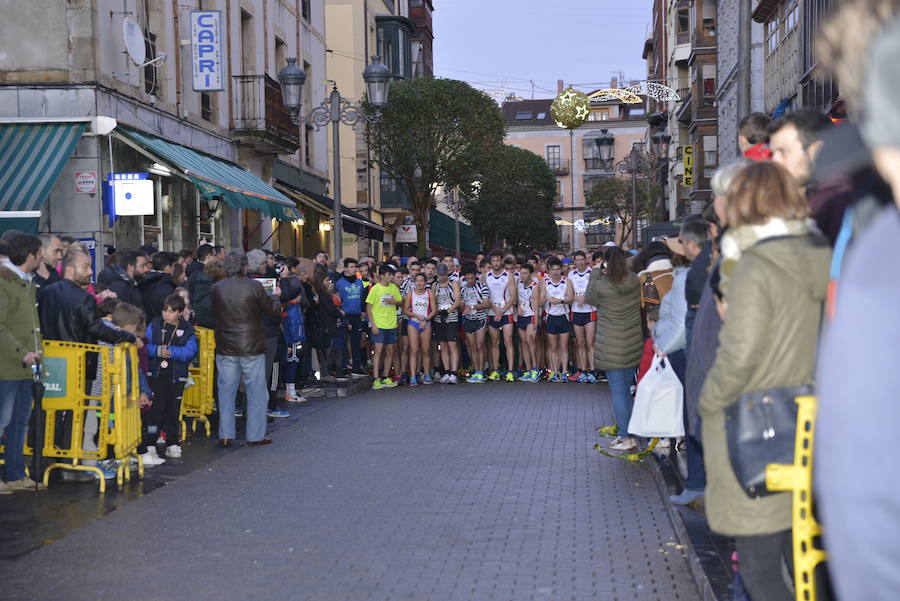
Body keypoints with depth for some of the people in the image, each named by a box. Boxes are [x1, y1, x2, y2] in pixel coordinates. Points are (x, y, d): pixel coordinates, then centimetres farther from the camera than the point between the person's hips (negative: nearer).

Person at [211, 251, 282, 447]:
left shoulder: (216, 288, -3)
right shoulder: (254, 286, -11)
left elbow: (213, 312, 9)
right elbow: (273, 311, -3)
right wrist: (275, 296, 16)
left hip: (225, 349, 3)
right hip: (252, 348, -3)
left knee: (226, 392, 10)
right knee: (256, 392, 7)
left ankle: (225, 436, 12)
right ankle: (255, 436, 10)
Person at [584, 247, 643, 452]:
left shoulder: (602, 286, -17)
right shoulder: (635, 282, -4)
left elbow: (588, 297, 4)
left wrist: (595, 273, 13)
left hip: (612, 347, -5)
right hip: (634, 344, 5)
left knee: (618, 392, -1)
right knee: (626, 390, 15)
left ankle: (626, 438, 0)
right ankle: (626, 433, 22)